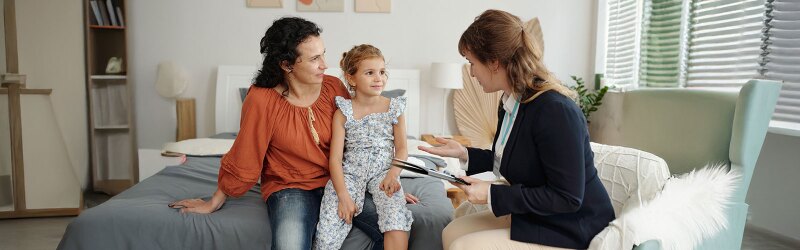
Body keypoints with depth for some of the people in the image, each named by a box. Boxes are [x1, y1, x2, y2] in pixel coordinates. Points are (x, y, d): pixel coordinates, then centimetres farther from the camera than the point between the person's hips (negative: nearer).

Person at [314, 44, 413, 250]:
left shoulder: (394, 108, 5)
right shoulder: (343, 112, 0)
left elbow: (401, 149, 6)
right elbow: (335, 158, -5)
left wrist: (393, 174, -14)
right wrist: (343, 195, -17)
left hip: (383, 171, 1)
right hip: (349, 172, -1)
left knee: (396, 217, -27)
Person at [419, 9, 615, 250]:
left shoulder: (555, 110, -27)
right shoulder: (509, 102, 1)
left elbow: (567, 197, -25)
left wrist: (493, 194, -23)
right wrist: (464, 153, 4)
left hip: (570, 229, -9)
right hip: (531, 214, 9)